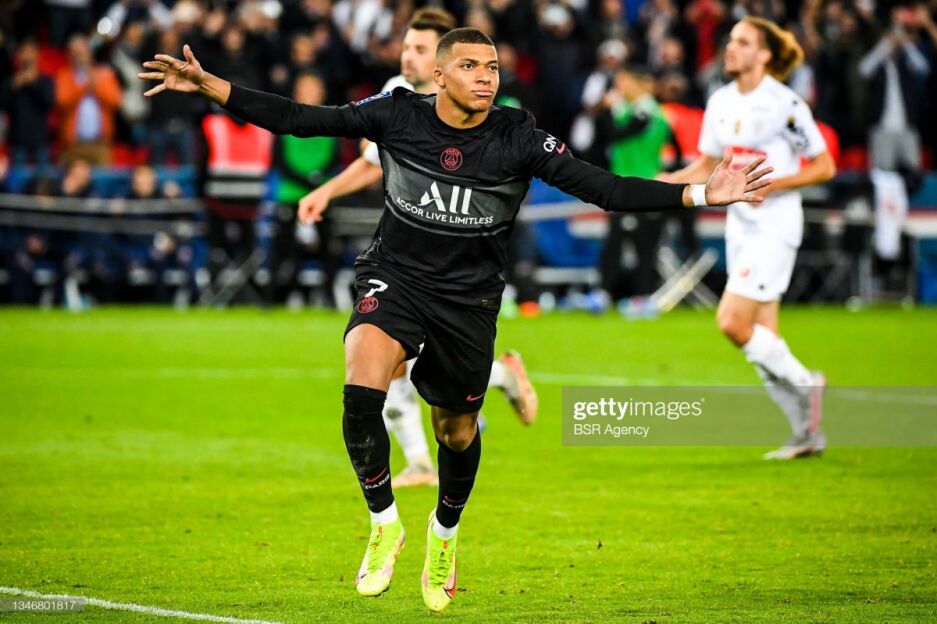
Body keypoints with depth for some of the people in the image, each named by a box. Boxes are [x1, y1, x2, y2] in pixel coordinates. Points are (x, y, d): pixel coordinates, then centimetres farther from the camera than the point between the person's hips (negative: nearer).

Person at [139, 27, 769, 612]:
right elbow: (299, 119, -9)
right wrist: (209, 85, -17)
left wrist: (699, 194, -24)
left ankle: (445, 534, 46)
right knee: (361, 389, -29)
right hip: (396, 278, -1)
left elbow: (604, 188, -14)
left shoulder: (518, 138, -11)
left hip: (470, 298, 1)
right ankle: (384, 523, -7)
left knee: (458, 433, 13)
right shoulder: (397, 115, -11)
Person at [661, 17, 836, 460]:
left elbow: (825, 167, -8)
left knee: (732, 321, -17)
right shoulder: (721, 102, 8)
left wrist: (772, 184, -19)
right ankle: (807, 432, 15)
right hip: (740, 225, 7)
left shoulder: (784, 105, -12)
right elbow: (706, 166, 17)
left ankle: (804, 384, 2)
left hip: (775, 226, -7)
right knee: (762, 340, 5)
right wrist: (667, 181, 1)